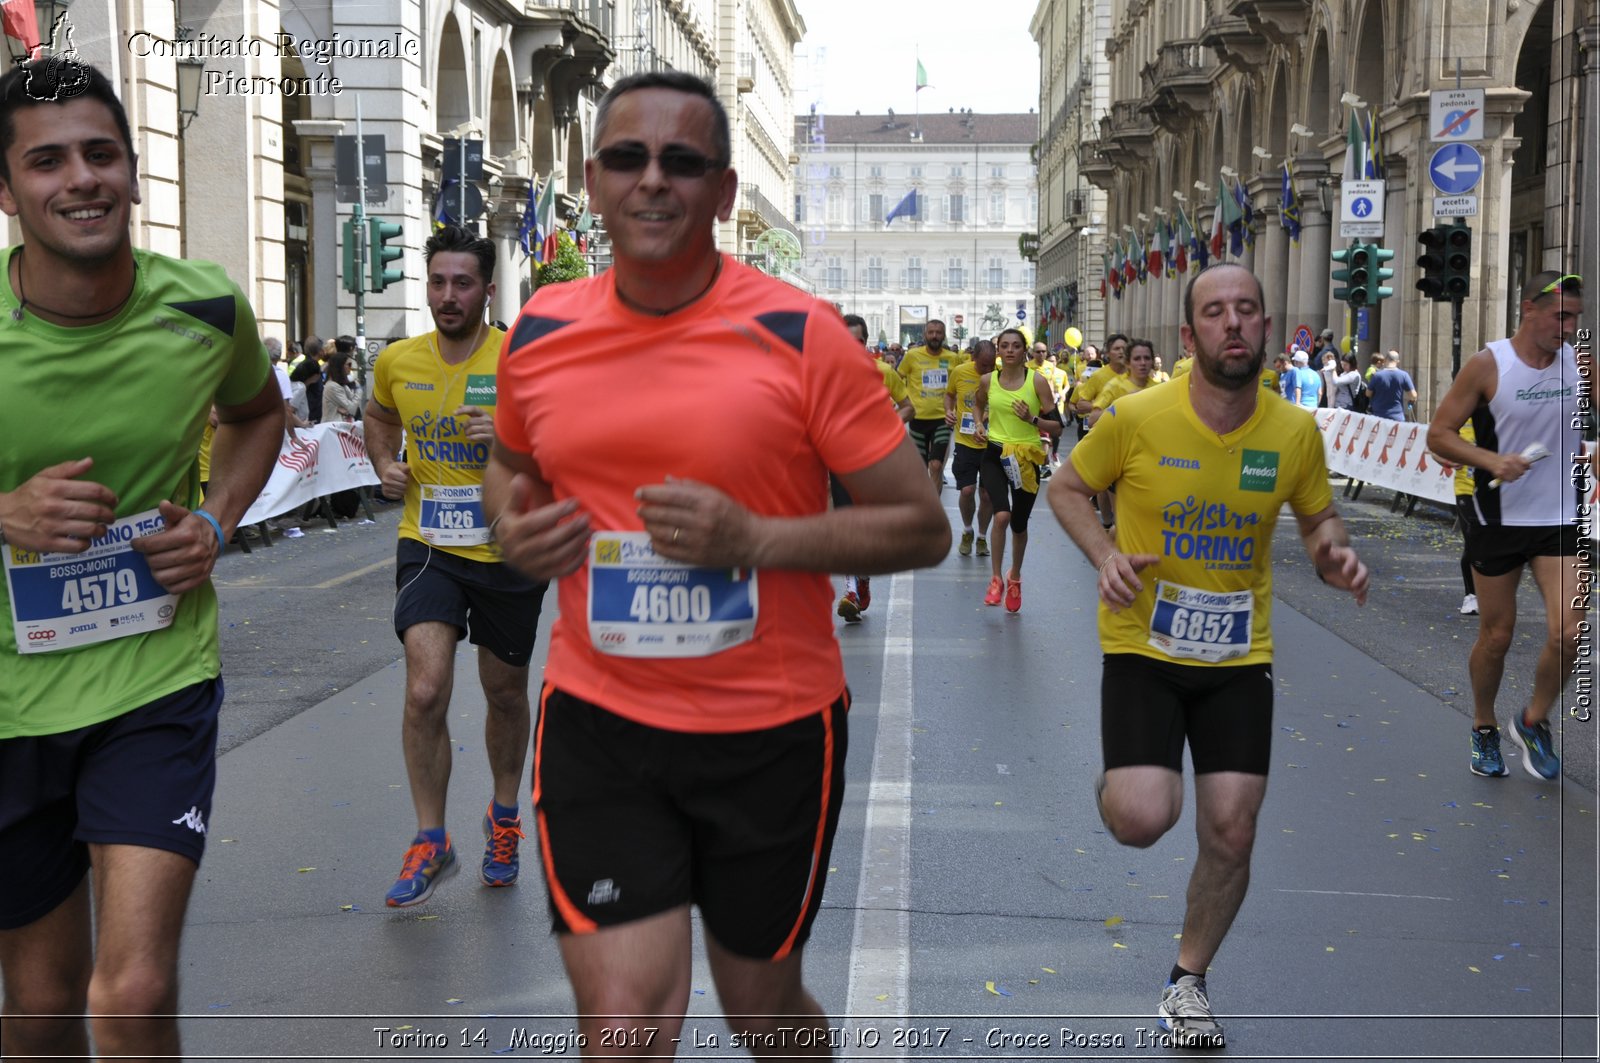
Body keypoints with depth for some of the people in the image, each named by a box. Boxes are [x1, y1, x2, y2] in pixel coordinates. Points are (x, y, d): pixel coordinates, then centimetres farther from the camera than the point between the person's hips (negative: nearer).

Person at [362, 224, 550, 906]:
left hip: (509, 550, -1)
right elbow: (379, 417, 23)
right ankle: (430, 842, 2)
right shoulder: (398, 361, 1)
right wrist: (385, 464, 4)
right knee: (425, 691, -14)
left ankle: (504, 817, 40)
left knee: (505, 693, 15)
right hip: (428, 546, 1)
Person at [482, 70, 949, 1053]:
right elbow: (512, 466, 21)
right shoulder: (541, 331, 1)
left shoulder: (797, 336, -11)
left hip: (774, 730, -1)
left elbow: (923, 527, -9)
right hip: (598, 724, 2)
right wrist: (515, 526, -3)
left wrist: (755, 540, -22)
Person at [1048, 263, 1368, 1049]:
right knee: (1141, 820, -19)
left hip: (1238, 658, 3)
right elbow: (1066, 488, 0)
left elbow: (1317, 515, 11)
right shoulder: (1137, 417, -14)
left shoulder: (1295, 432, -6)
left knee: (1231, 834, 2)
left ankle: (1188, 979, 28)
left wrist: (1334, 555, -12)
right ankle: (1120, 779, 21)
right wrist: (1105, 556, -17)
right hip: (1142, 648, -2)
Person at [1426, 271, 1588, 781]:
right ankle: (1484, 730, 30)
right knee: (1496, 635, 5)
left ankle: (1532, 721, 17)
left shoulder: (1578, 362, 2)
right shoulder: (1488, 365, -9)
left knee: (1568, 634, -9)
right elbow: (1438, 433, -8)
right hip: (1498, 518, -3)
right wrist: (1492, 461, -22)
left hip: (1561, 519, 3)